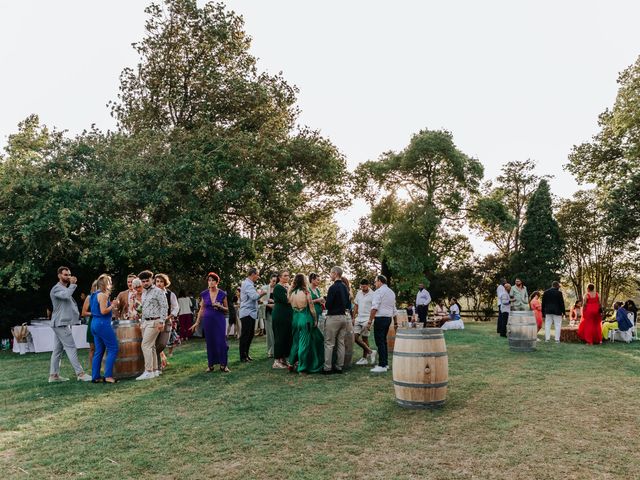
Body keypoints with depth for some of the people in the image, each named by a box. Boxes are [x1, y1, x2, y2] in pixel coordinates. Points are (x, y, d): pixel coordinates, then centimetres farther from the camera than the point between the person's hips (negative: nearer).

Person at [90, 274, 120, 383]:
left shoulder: (95, 294, 15)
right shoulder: (102, 295, -13)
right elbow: (103, 311, -20)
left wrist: (111, 305, 16)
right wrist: (113, 305, -7)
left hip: (95, 324, 10)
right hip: (103, 324, -10)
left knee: (99, 351, 12)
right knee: (113, 349, -5)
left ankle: (95, 376, 14)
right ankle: (108, 376, -8)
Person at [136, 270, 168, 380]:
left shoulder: (158, 291, -9)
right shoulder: (144, 293, 17)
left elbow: (164, 307, -13)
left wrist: (161, 322, -19)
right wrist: (142, 322, 19)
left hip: (154, 322, -9)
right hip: (146, 322, 9)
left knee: (145, 345, -13)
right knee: (151, 346, 9)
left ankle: (148, 371, -9)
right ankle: (155, 370, 15)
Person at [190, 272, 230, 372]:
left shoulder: (222, 294, -1)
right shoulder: (204, 294, 4)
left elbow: (227, 309, 6)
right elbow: (202, 309, 11)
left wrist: (220, 306, -14)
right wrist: (197, 322, 9)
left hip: (219, 320, -2)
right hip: (208, 320, 2)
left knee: (221, 341, -7)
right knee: (210, 342, 5)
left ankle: (223, 365, 1)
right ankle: (211, 364, 15)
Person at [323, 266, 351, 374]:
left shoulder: (333, 287, -15)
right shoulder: (345, 287, 10)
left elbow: (328, 305, -17)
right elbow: (348, 305, 15)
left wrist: (325, 303, 4)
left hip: (333, 317, -7)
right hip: (343, 317, 8)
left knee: (329, 344, -2)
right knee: (341, 343, 10)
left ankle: (327, 368, -1)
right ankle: (339, 367, 14)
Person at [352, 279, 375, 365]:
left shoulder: (372, 295, -9)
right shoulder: (359, 293, 10)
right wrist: (353, 318, 12)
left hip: (367, 319, -7)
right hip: (358, 318, 7)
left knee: (364, 338, -5)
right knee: (355, 336, 0)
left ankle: (365, 358, 7)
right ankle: (370, 351, 10)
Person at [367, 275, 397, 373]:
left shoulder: (378, 291, -9)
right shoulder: (391, 292, 17)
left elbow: (374, 308, -17)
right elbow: (394, 309, 21)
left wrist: (370, 321, -17)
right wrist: (395, 322, 26)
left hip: (380, 318, -9)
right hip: (388, 318, 9)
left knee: (380, 342, -7)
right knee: (383, 341, 16)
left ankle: (382, 366, -8)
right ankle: (385, 363, 19)